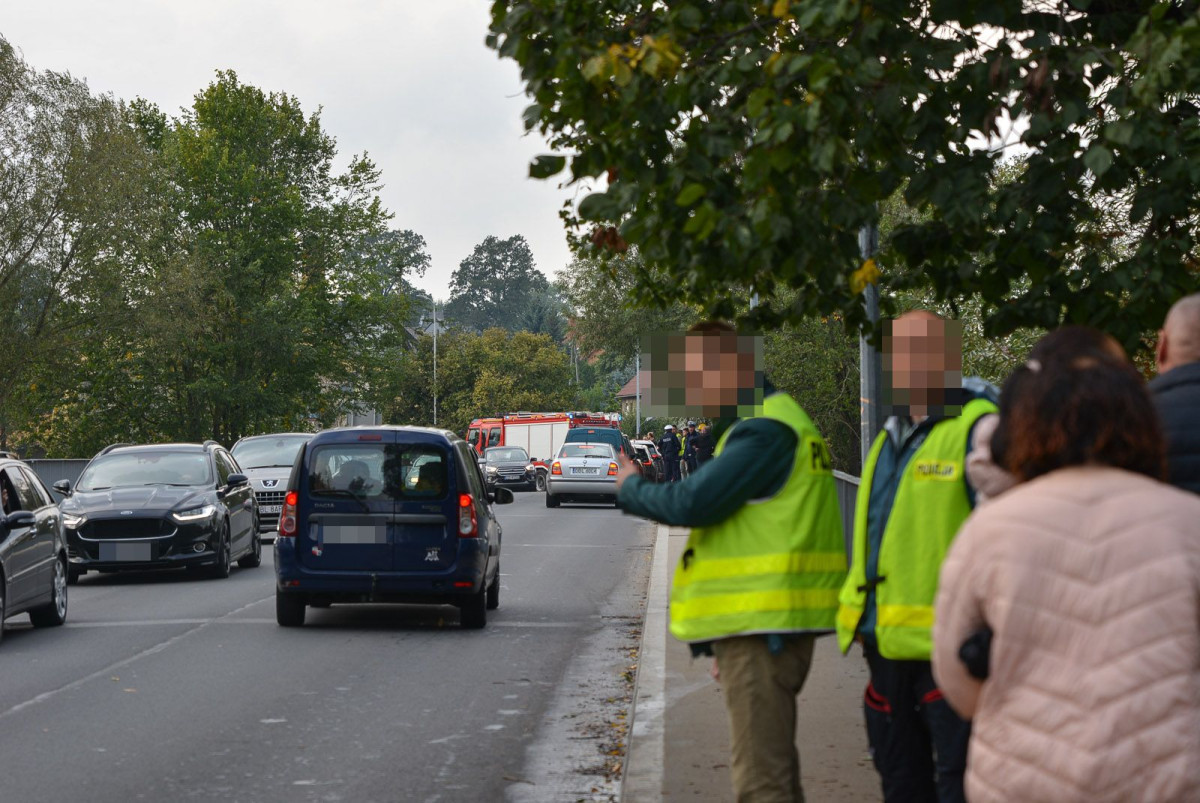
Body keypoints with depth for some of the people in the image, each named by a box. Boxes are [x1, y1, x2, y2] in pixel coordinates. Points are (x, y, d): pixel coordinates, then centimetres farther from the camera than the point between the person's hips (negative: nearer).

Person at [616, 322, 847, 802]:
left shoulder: (764, 432, -16)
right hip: (764, 620, 11)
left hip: (760, 622, -11)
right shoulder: (778, 419, 19)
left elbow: (691, 503, -21)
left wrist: (629, 488, -4)